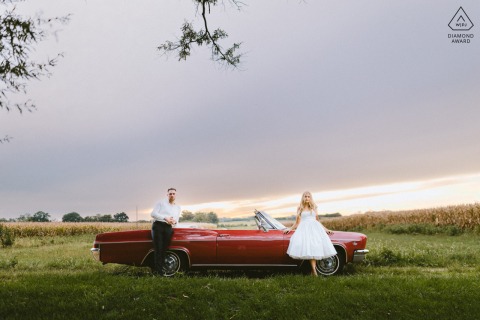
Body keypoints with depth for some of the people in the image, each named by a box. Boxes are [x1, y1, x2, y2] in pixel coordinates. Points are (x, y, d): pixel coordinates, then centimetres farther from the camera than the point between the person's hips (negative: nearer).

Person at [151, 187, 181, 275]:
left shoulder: (178, 207, 20)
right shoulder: (161, 202, 6)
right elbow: (153, 213, -3)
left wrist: (174, 221, -2)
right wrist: (165, 218, -14)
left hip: (168, 228, 4)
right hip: (158, 226, -4)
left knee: (163, 249, -1)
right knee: (158, 249, -9)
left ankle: (159, 268, 5)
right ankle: (158, 270, -7)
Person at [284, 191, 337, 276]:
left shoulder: (313, 208, 17)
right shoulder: (300, 208, 13)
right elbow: (297, 222, 17)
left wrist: (326, 229, 17)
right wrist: (290, 229, 12)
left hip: (315, 228, 2)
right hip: (304, 228, -2)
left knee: (315, 247, -15)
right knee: (309, 248, -18)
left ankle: (313, 270, -16)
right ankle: (314, 269, -24)